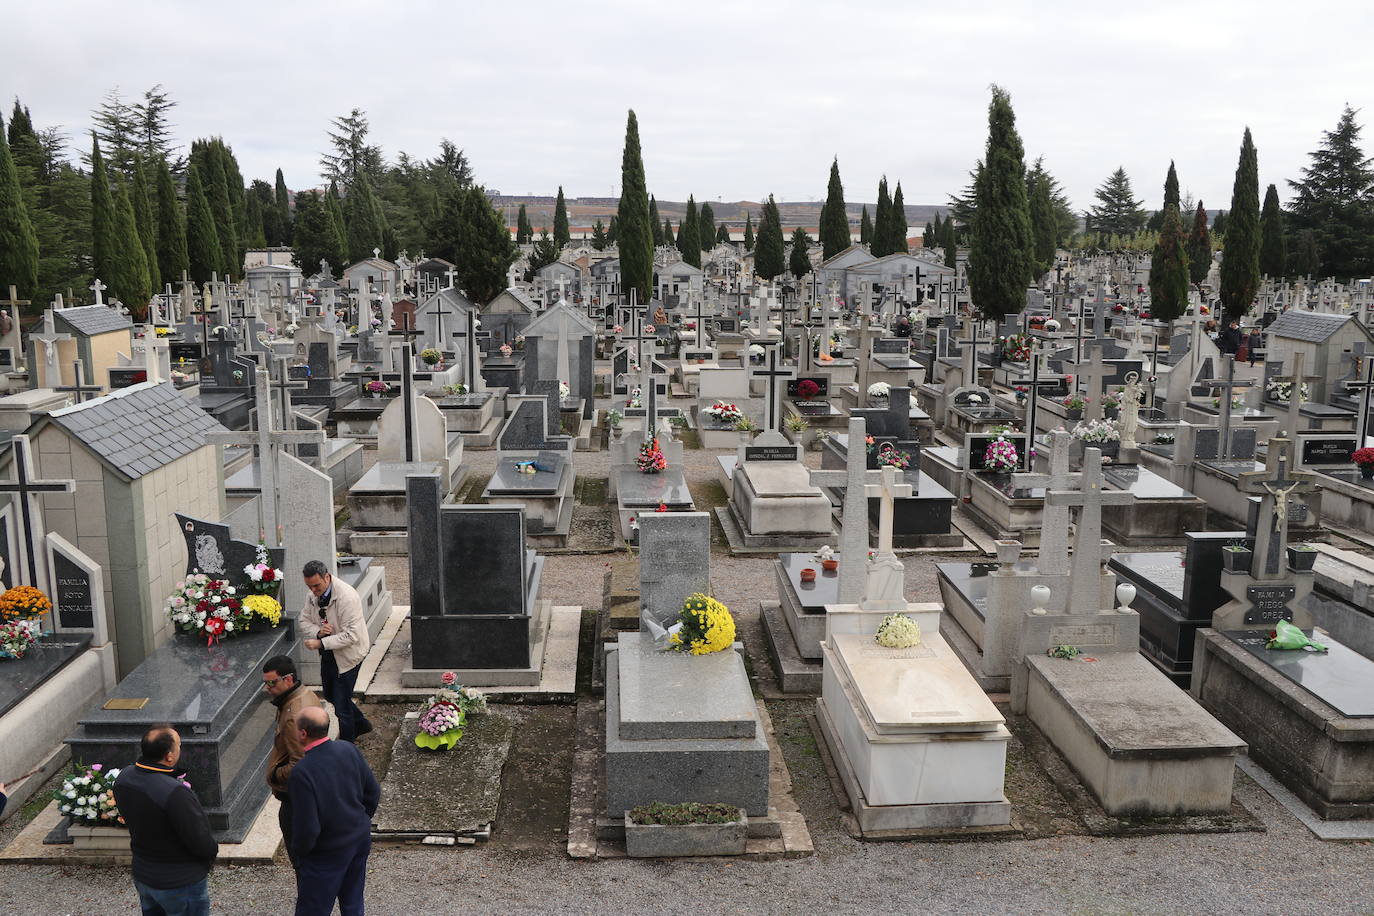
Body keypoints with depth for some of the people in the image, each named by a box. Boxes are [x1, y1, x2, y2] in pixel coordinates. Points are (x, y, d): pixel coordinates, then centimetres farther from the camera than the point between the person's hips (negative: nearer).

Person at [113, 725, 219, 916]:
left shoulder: (123, 778, -10)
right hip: (180, 883, -7)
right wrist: (213, 849, -5)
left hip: (142, 876, 7)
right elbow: (200, 842, -25)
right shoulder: (175, 793, -35)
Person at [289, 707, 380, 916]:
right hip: (360, 841, 6)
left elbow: (307, 829, -25)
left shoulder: (301, 773, -29)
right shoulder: (348, 749, -11)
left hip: (327, 854, -6)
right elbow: (373, 792, 1)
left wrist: (298, 852, -5)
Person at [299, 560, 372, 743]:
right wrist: (317, 632, -18)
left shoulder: (347, 597, -29)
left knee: (341, 703, -2)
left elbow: (351, 635, -30)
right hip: (328, 654, 8)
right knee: (330, 695, 24)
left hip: (347, 654, -8)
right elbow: (304, 621, 4)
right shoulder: (314, 595, -5)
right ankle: (361, 725, 45)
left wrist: (321, 643, -32)